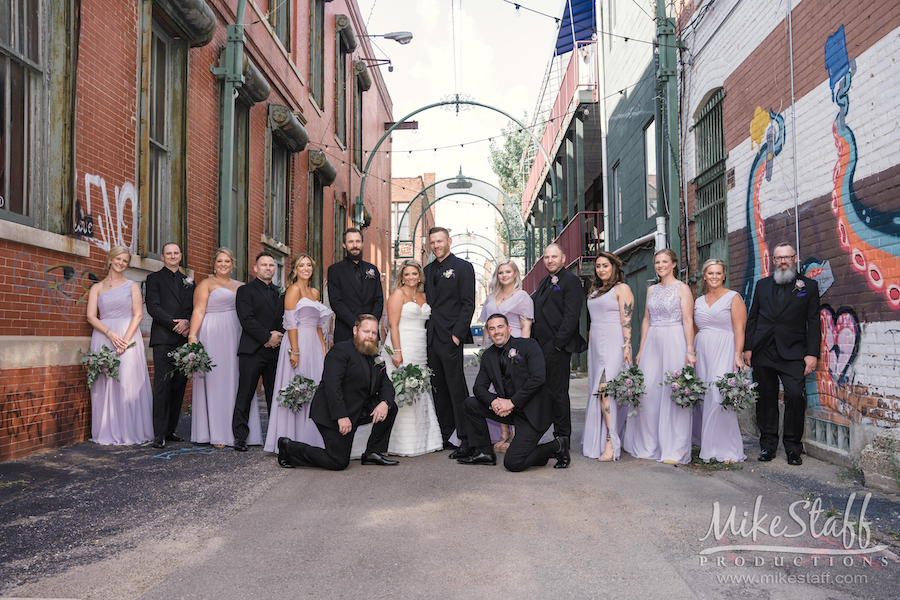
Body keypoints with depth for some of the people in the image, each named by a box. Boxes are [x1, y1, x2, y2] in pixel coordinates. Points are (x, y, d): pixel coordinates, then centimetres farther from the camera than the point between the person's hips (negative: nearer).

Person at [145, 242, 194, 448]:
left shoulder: (188, 282, 20)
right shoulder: (155, 278, 7)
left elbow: (194, 309, 14)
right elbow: (153, 307, -5)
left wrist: (187, 323, -8)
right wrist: (175, 325, -13)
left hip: (184, 339, 5)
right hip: (163, 339, -5)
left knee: (179, 385, 5)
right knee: (162, 385, -9)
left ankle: (170, 429, 12)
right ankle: (159, 434, -7)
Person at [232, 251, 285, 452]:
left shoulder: (280, 293, 19)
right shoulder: (245, 291, 3)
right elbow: (247, 320, -9)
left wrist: (280, 335, -4)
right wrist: (267, 337, -13)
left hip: (275, 350, 5)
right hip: (252, 351, -5)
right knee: (245, 395, -3)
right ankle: (240, 436, 3)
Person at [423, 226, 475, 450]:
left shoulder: (463, 267, -1)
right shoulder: (427, 270, 17)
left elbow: (468, 304, -7)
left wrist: (457, 334, -14)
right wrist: (424, 331, 9)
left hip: (450, 337, -6)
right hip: (430, 338, 6)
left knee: (456, 388, -5)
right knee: (438, 389, 9)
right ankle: (445, 435, 17)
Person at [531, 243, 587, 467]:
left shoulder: (570, 280, -6)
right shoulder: (544, 282, 21)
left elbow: (571, 315, -14)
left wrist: (558, 343, -18)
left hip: (557, 347, -8)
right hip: (541, 347, 8)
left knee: (558, 392, -3)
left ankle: (562, 437, 6)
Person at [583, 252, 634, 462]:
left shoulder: (622, 288, -3)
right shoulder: (594, 291, 20)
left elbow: (626, 320, -10)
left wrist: (627, 346, -19)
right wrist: (589, 347, 20)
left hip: (613, 344, -8)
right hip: (596, 344, 8)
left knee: (605, 389, -17)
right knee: (596, 392, 6)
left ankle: (611, 444, -18)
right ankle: (597, 439, 12)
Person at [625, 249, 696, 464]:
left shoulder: (682, 288, -1)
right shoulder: (652, 290, 15)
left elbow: (688, 321, -7)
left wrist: (690, 350, -15)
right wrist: (640, 349, 13)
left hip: (674, 341, -5)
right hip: (652, 342, 5)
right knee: (648, 392, 3)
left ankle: (674, 449, 3)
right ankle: (649, 445, 14)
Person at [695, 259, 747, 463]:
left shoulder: (733, 298, 2)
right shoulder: (699, 301, 17)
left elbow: (739, 329, -6)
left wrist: (738, 356, -16)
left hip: (723, 352, -5)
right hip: (701, 353, 5)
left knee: (720, 398, -13)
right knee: (703, 398, 4)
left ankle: (728, 450, -6)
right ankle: (707, 448, 13)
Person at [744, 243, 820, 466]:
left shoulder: (808, 286, 8)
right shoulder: (762, 285, 15)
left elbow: (814, 323, 3)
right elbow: (752, 318, 14)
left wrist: (812, 353, -6)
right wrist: (748, 347, 6)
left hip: (793, 353, -2)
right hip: (763, 352, 3)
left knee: (796, 395, -12)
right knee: (766, 398, 5)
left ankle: (793, 447, 2)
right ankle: (768, 445, 16)